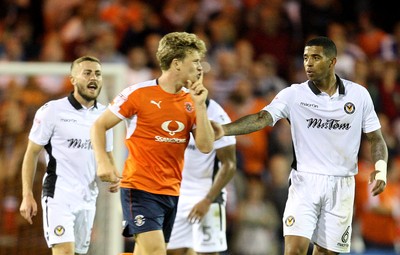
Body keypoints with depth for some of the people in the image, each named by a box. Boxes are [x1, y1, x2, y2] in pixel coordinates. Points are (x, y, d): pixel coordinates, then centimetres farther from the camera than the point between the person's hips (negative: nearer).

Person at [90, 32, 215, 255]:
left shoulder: (191, 100, 7)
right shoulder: (139, 93, -7)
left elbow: (206, 147, 0)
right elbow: (99, 126, -1)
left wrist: (200, 105, -7)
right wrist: (103, 162, -15)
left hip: (172, 192, 6)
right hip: (141, 188, -6)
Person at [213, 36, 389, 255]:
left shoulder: (359, 95, 1)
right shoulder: (293, 95, -3)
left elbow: (375, 138, 8)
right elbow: (262, 119, -16)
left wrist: (380, 168, -11)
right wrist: (224, 129, -33)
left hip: (342, 186, 2)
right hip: (305, 182, -1)